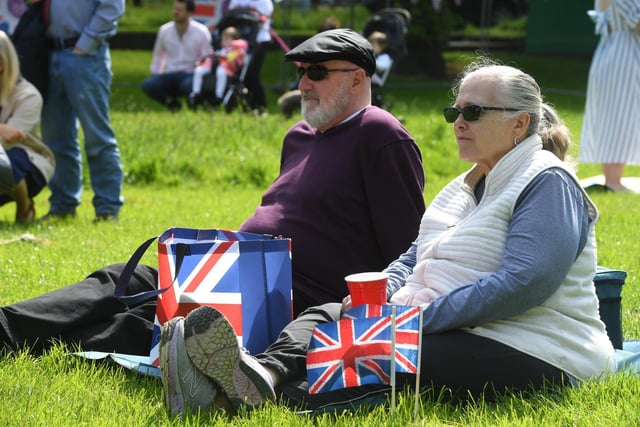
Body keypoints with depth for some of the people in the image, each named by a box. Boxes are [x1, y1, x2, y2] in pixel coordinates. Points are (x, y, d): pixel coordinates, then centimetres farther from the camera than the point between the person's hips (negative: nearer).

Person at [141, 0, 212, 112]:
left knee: (189, 85, -41)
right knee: (147, 84, -27)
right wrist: (155, 74, 10)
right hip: (171, 75, 3)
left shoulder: (201, 32, -4)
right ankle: (170, 101, -2)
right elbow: (158, 56, 20)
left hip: (191, 74, -3)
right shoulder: (164, 30, 6)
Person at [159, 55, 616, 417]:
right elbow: (415, 258, 21)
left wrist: (424, 315, -23)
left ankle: (262, 391, -51)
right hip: (441, 327, 9)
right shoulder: (465, 186, 23)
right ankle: (266, 372, -41)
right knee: (327, 316, -11)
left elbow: (523, 284, -22)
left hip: (525, 356, -9)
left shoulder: (548, 184, -9)